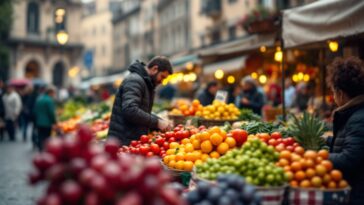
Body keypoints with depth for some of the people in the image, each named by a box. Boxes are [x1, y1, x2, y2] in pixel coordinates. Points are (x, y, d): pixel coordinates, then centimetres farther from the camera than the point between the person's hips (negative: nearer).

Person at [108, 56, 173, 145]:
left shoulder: (147, 84, 20)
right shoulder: (134, 80, -11)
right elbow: (130, 110, -25)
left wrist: (162, 122, 8)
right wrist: (157, 122, -20)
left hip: (135, 141, 9)